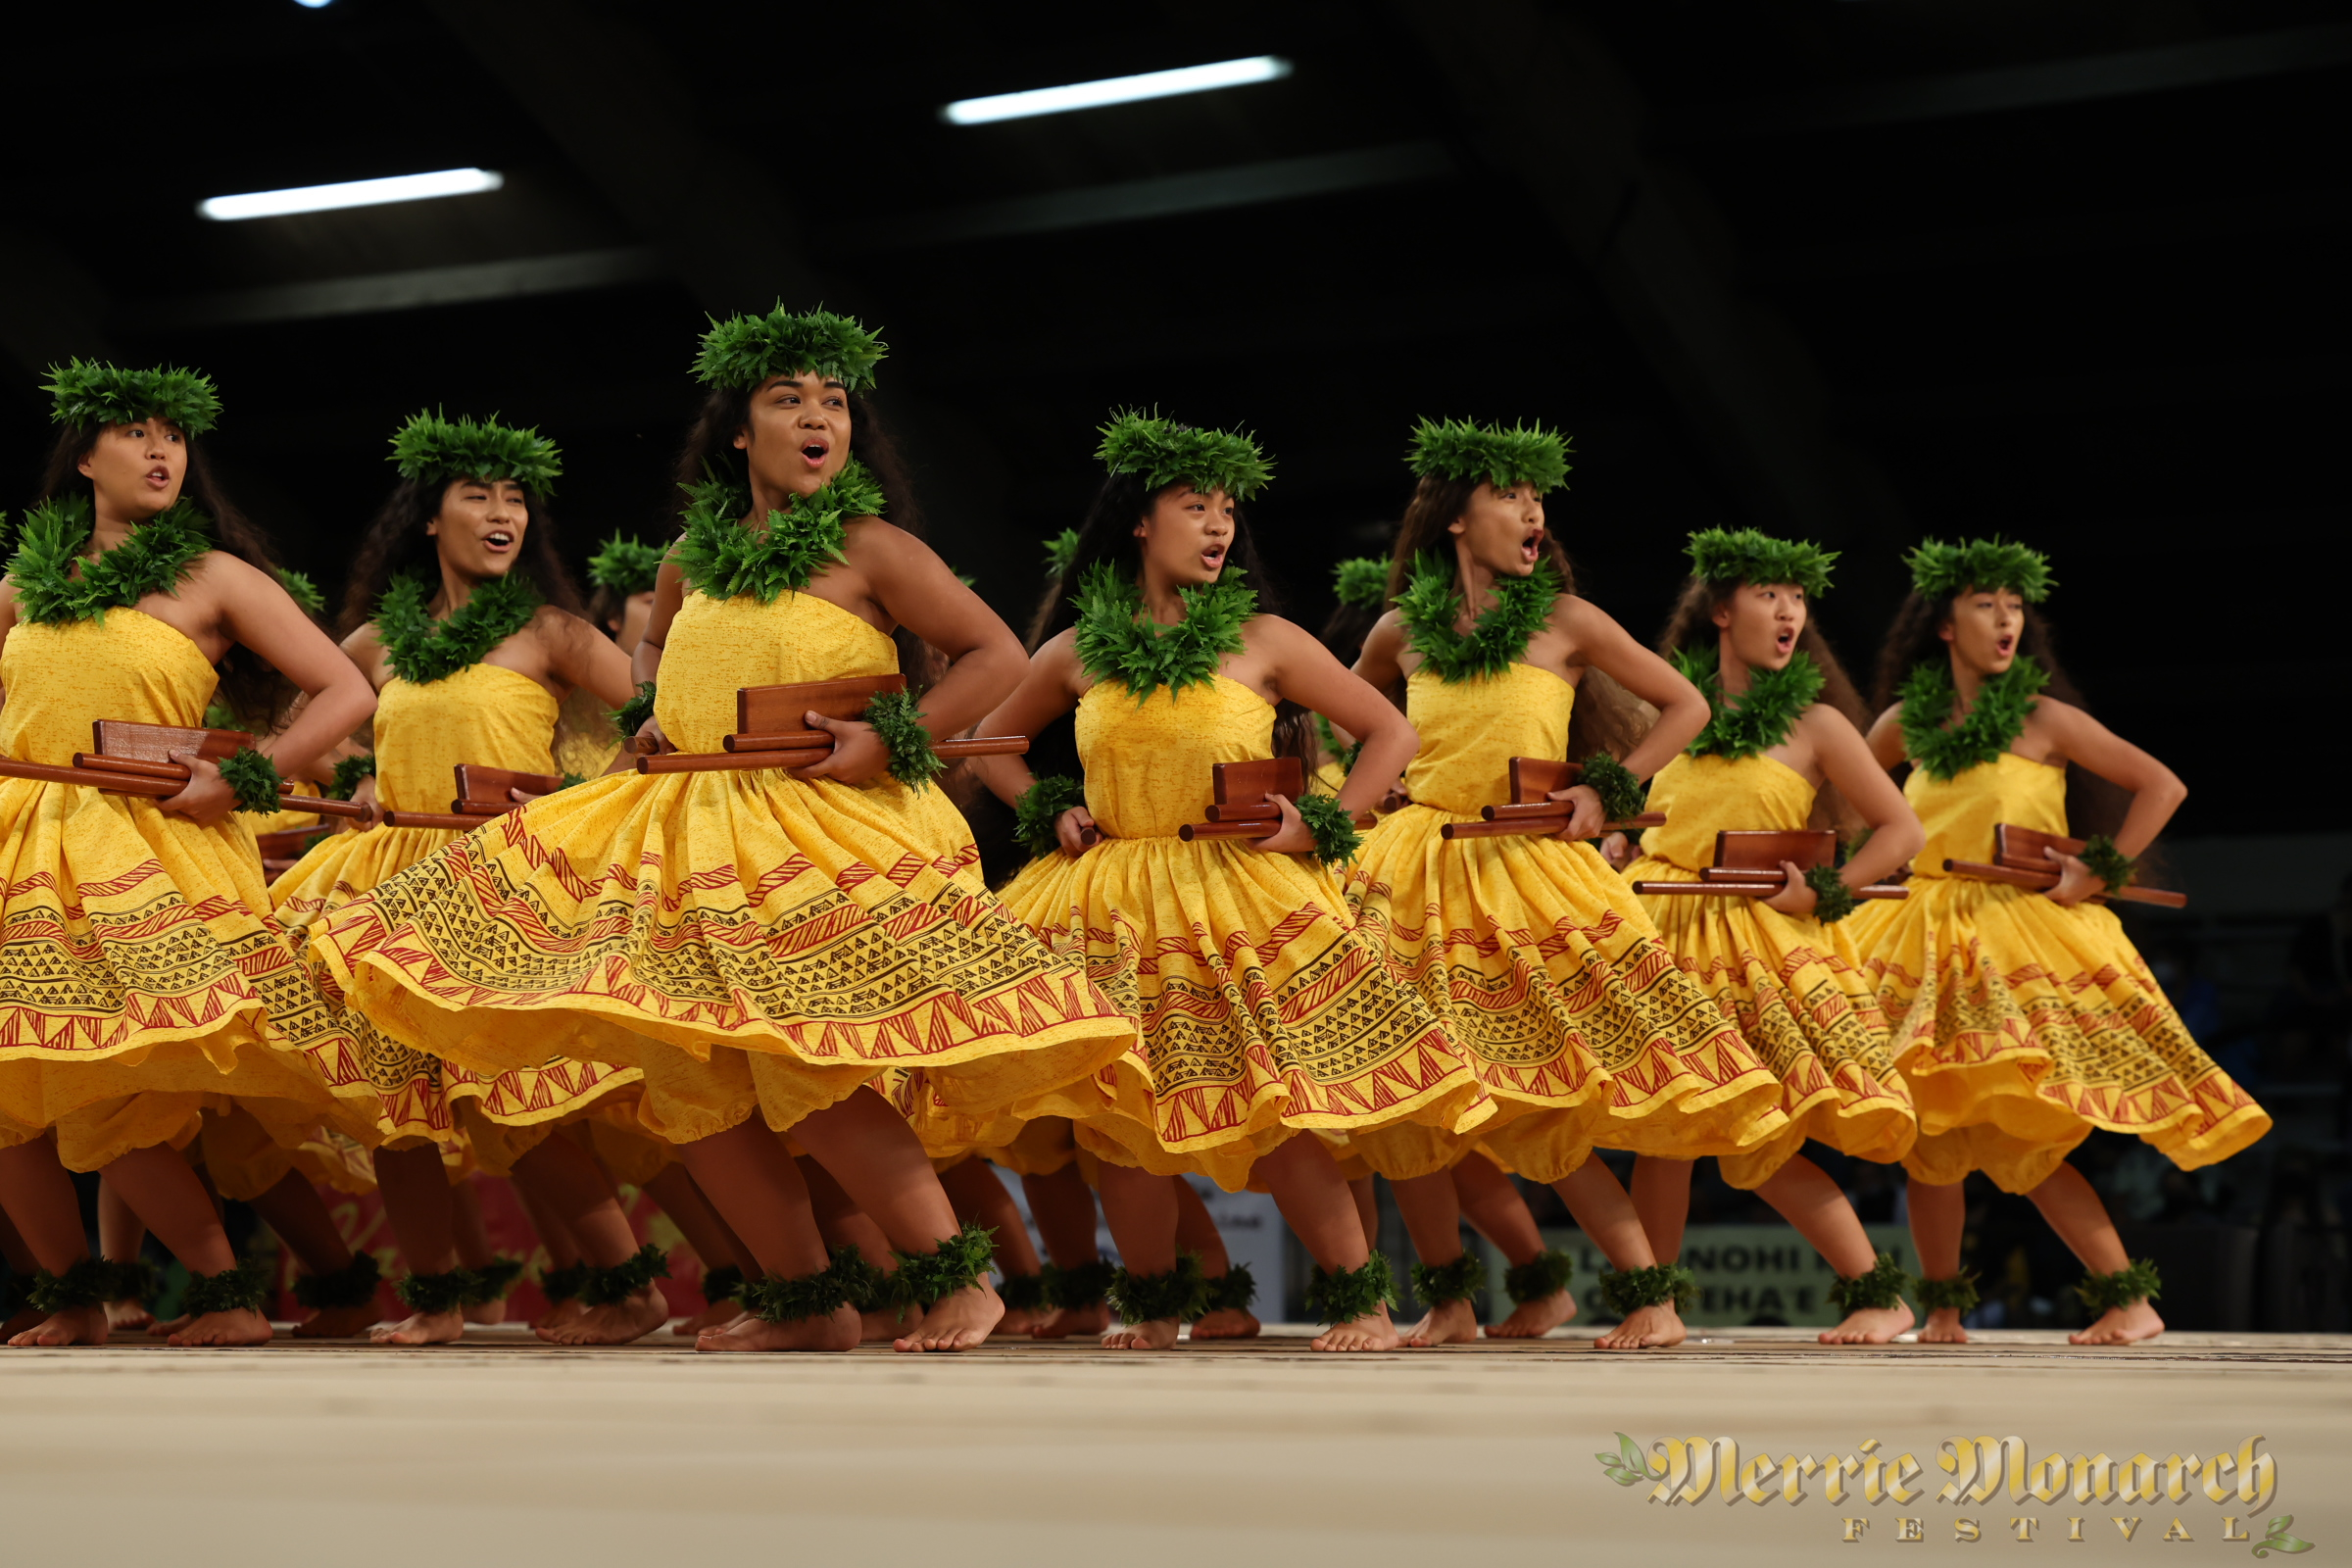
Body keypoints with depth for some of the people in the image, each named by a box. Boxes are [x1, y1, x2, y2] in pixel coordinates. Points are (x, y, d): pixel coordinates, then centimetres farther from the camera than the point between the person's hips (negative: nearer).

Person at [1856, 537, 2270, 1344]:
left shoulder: (2043, 718, -2)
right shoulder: (1905, 722, 9)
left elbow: (2162, 786, -2)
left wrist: (2103, 870, -8)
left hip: (2024, 938, -4)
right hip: (1927, 944, 4)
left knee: (2019, 1140, -12)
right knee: (1926, 1133, -2)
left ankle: (2131, 1299, -5)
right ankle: (1943, 1308, 12)